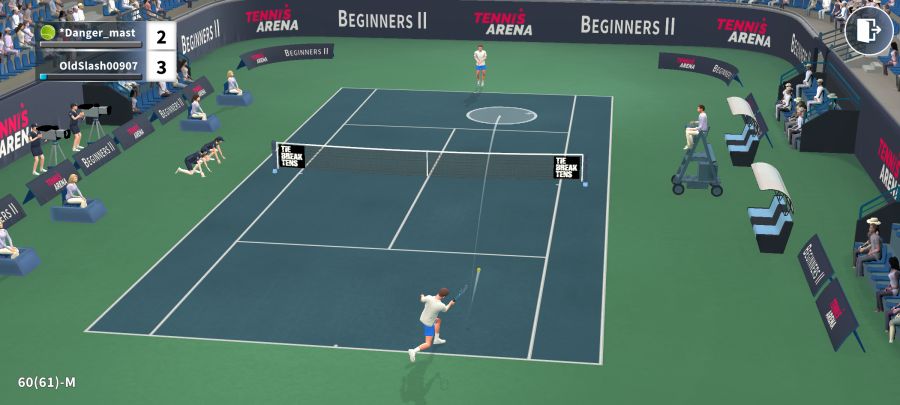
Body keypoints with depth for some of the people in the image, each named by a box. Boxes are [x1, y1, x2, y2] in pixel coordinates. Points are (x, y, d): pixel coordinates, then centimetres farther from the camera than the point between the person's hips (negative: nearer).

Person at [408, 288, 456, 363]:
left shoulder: (429, 298, -21)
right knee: (428, 344, 1)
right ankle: (414, 351, -19)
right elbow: (445, 309, -2)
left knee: (438, 320, 34)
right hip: (429, 324, -7)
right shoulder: (441, 306, -28)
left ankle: (436, 339, 46)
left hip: (422, 319, 7)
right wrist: (451, 304, 19)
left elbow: (421, 300, 1)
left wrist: (422, 296, 25)